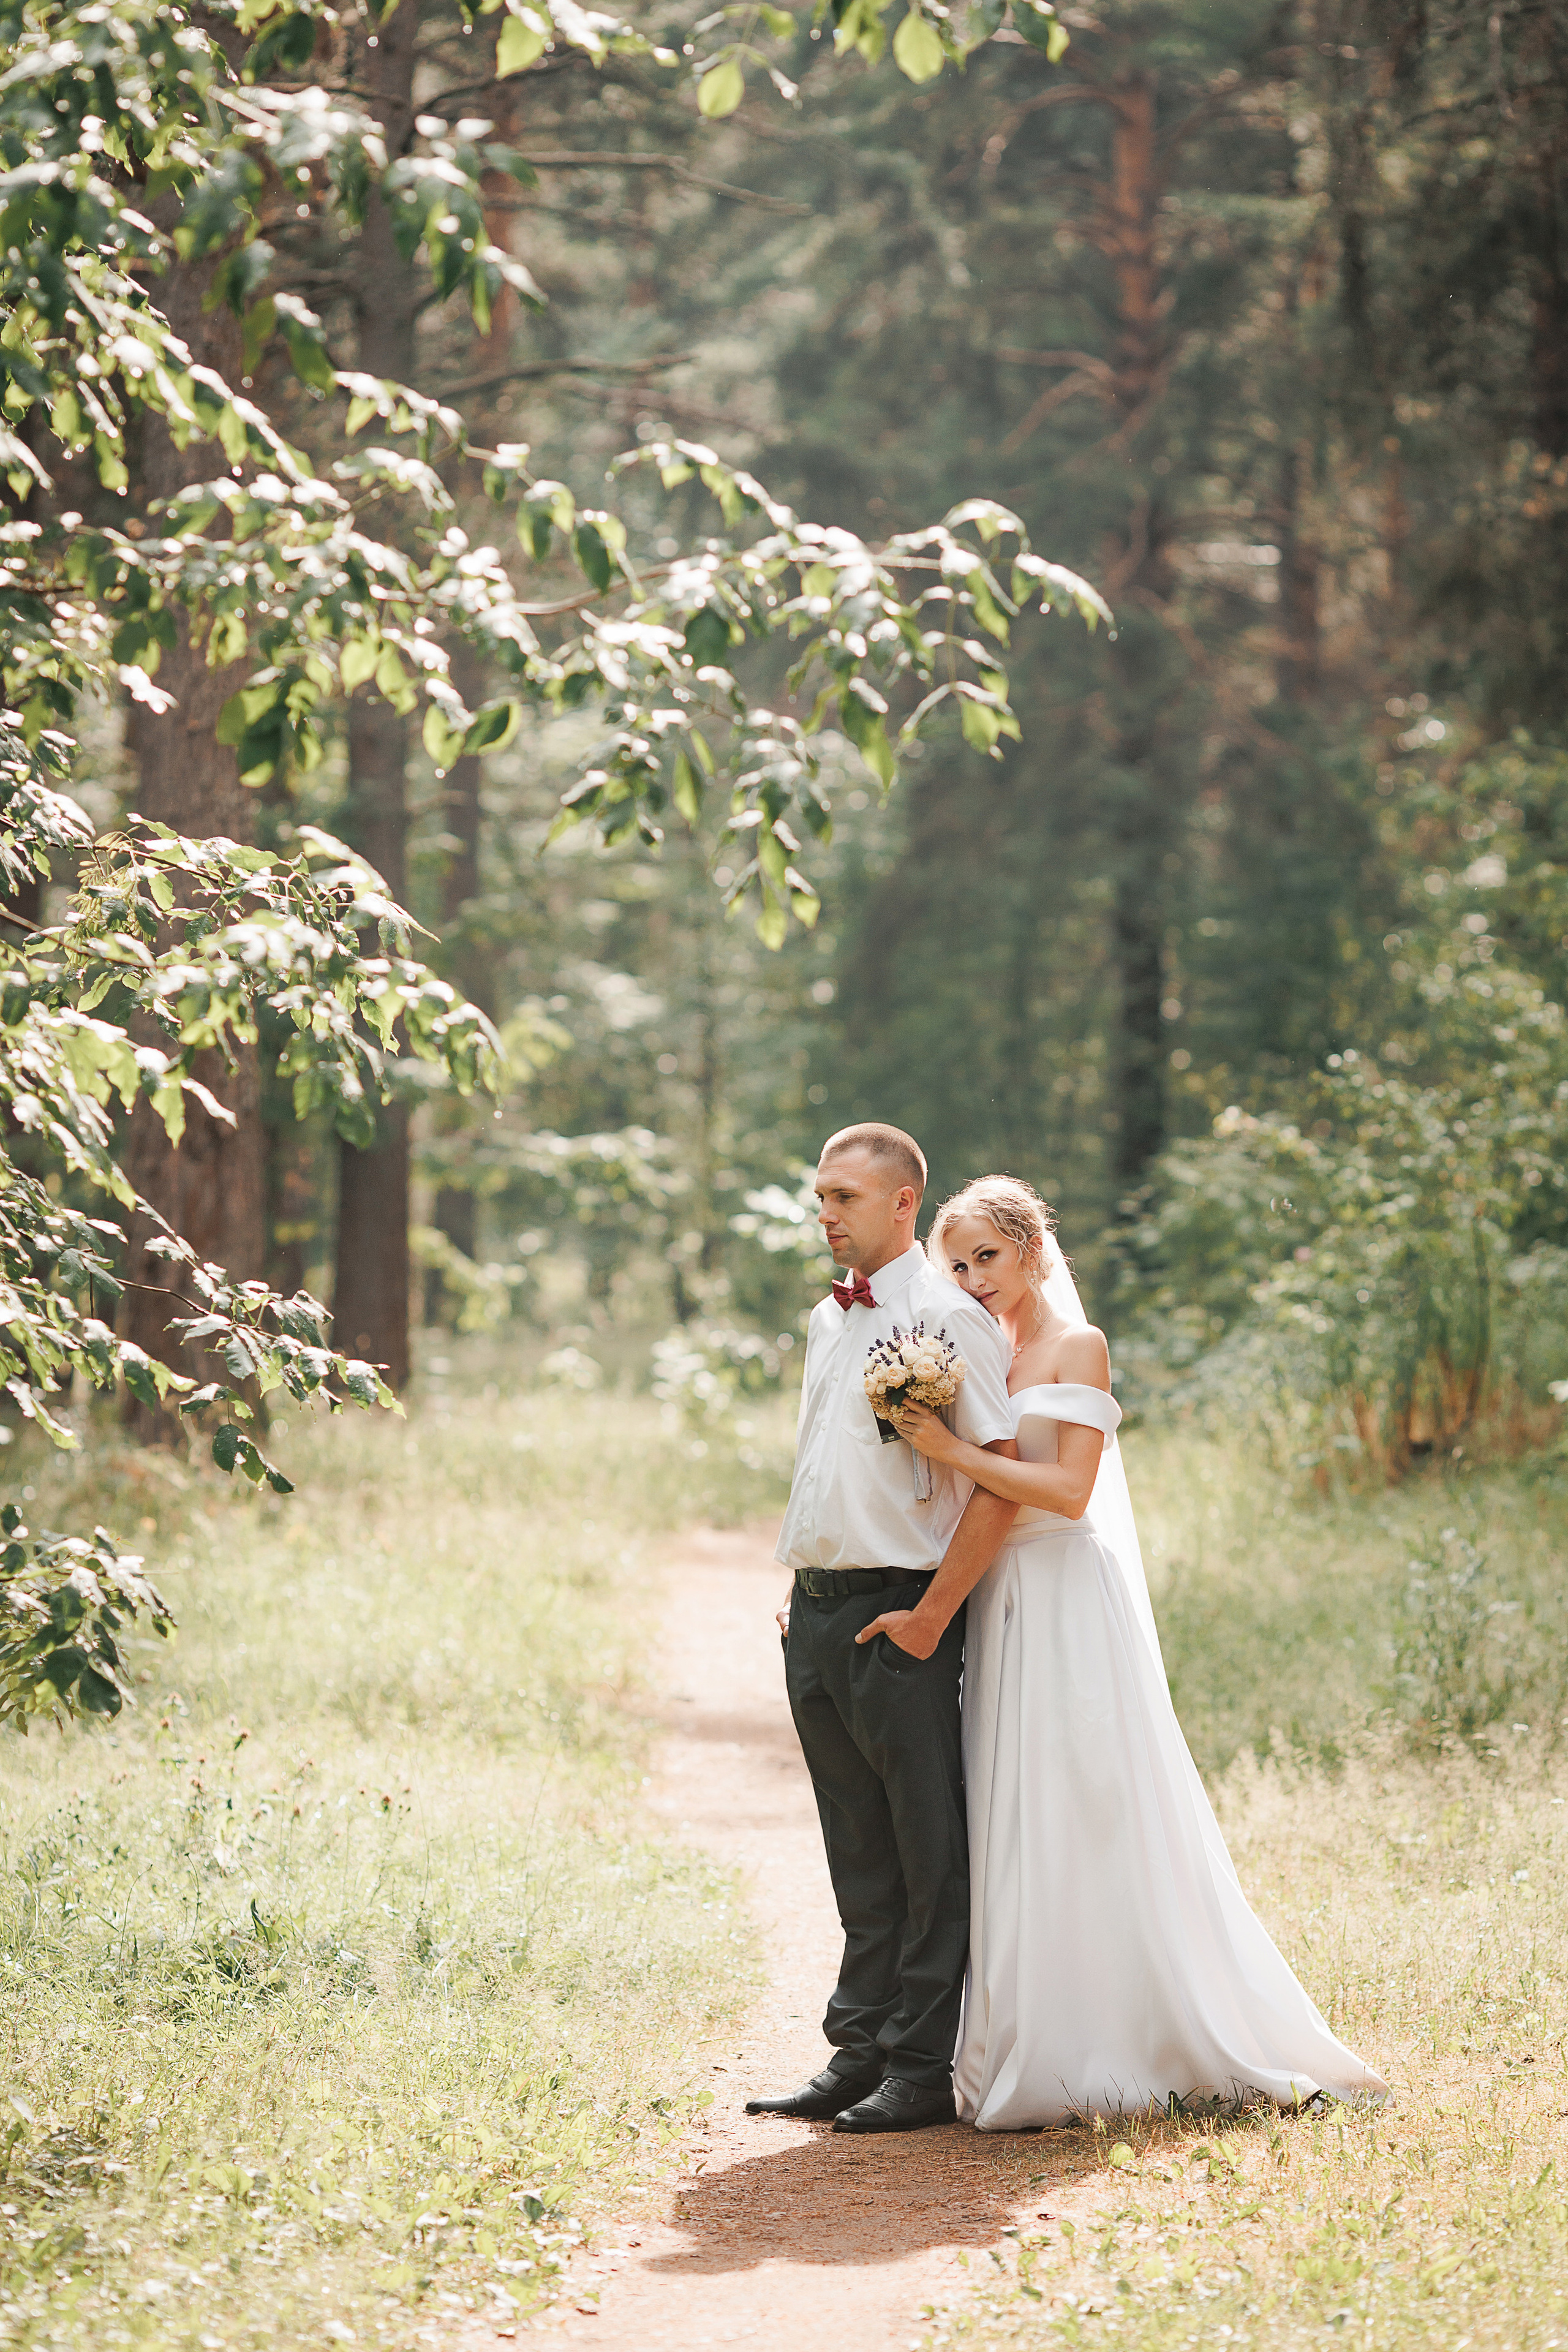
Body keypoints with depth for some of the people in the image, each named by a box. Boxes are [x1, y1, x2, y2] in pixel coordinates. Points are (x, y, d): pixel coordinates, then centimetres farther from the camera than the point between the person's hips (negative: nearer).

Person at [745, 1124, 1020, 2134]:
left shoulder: (950, 1319, -10)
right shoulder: (830, 1321, 15)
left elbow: (1001, 1482, -15)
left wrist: (932, 1616, -16)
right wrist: (805, 1594, 15)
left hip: (898, 1615, -8)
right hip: (815, 1612, 8)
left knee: (928, 1855, 0)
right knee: (859, 1852, 13)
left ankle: (923, 2071, 5)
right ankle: (859, 2055, 19)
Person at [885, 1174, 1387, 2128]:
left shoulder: (1078, 1347, -5)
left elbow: (1068, 1489, -15)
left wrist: (952, 1450, -17)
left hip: (1070, 1603, -7)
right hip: (1002, 1608, 7)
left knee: (1078, 1820, -6)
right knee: (1011, 1826, 5)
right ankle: (1028, 2055, 9)